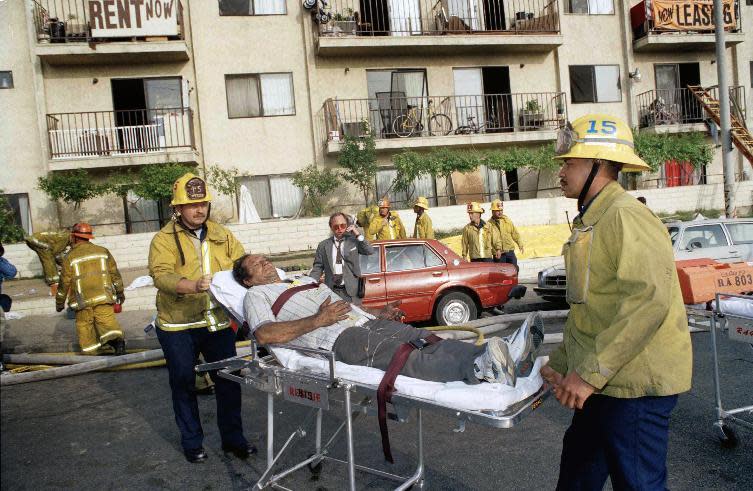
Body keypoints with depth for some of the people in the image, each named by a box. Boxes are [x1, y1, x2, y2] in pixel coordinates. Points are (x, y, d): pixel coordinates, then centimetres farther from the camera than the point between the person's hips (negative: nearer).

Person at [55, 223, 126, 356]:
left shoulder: (69, 257, 1)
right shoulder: (103, 251, 8)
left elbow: (64, 283, 2)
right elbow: (114, 273, 10)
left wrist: (59, 302, 14)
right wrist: (120, 292, 21)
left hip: (82, 300, -1)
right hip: (103, 296, 1)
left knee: (84, 325, 9)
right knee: (107, 320, -5)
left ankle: (90, 354, 10)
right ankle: (118, 340, -30)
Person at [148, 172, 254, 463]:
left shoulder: (221, 235, 8)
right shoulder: (164, 240, -6)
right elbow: (161, 275, -22)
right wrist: (193, 285, -40)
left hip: (218, 322, 3)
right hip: (178, 327, -3)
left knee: (228, 380, 9)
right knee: (183, 384, 10)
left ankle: (233, 437, 26)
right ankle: (192, 442, 28)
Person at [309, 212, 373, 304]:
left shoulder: (354, 241, 6)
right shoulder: (323, 245, 8)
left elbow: (370, 251, -5)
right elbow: (318, 268, 7)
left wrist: (358, 235, -11)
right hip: (331, 291, 1)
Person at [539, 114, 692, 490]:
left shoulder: (625, 216, -17)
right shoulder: (590, 220, 15)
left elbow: (649, 301, -28)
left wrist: (590, 372, -27)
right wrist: (561, 363, 15)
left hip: (636, 385, -10)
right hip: (606, 383, 10)